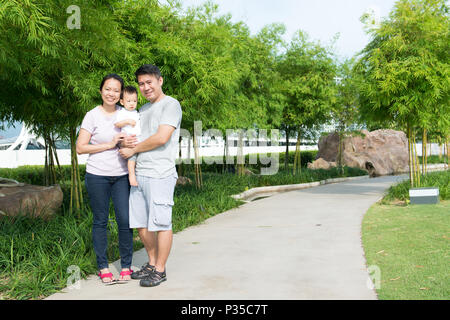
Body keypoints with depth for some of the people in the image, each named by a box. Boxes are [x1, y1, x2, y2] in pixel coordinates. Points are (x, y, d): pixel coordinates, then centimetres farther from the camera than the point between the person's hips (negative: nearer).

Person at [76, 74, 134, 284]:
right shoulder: (93, 115, -2)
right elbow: (80, 148, -5)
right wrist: (109, 144, -13)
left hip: (122, 175, 2)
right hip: (97, 175, -2)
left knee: (125, 220, -3)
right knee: (100, 221, 5)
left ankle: (126, 266, 11)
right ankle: (102, 267, 17)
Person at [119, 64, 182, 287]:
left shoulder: (171, 105, -3)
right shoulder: (143, 110, 22)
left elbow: (162, 137, -15)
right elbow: (133, 138, 25)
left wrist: (133, 150, -5)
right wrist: (125, 142, 0)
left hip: (160, 174, -8)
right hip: (139, 174, 8)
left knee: (161, 223, -3)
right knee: (141, 224, 11)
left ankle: (160, 270, 7)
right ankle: (151, 263, 26)